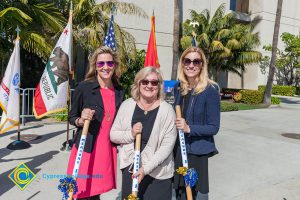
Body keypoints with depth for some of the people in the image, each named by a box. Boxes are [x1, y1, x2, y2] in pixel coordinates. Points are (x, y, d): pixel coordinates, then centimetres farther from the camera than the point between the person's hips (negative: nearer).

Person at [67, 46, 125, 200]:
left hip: (108, 150, 4)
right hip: (85, 149, -3)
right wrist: (80, 121, -19)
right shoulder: (84, 87, -8)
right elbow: (71, 117, 1)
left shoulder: (119, 91, 5)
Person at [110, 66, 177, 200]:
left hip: (158, 173, -2)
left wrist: (146, 168, -17)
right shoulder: (127, 105, -3)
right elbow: (113, 135, 2)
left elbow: (167, 146, -12)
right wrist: (131, 134, -16)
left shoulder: (167, 110, -11)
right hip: (130, 169, 3)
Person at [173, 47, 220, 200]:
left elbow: (213, 127, -14)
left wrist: (189, 128, -25)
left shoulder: (210, 90, -14)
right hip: (178, 149, 5)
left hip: (197, 151, -5)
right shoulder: (178, 88, 2)